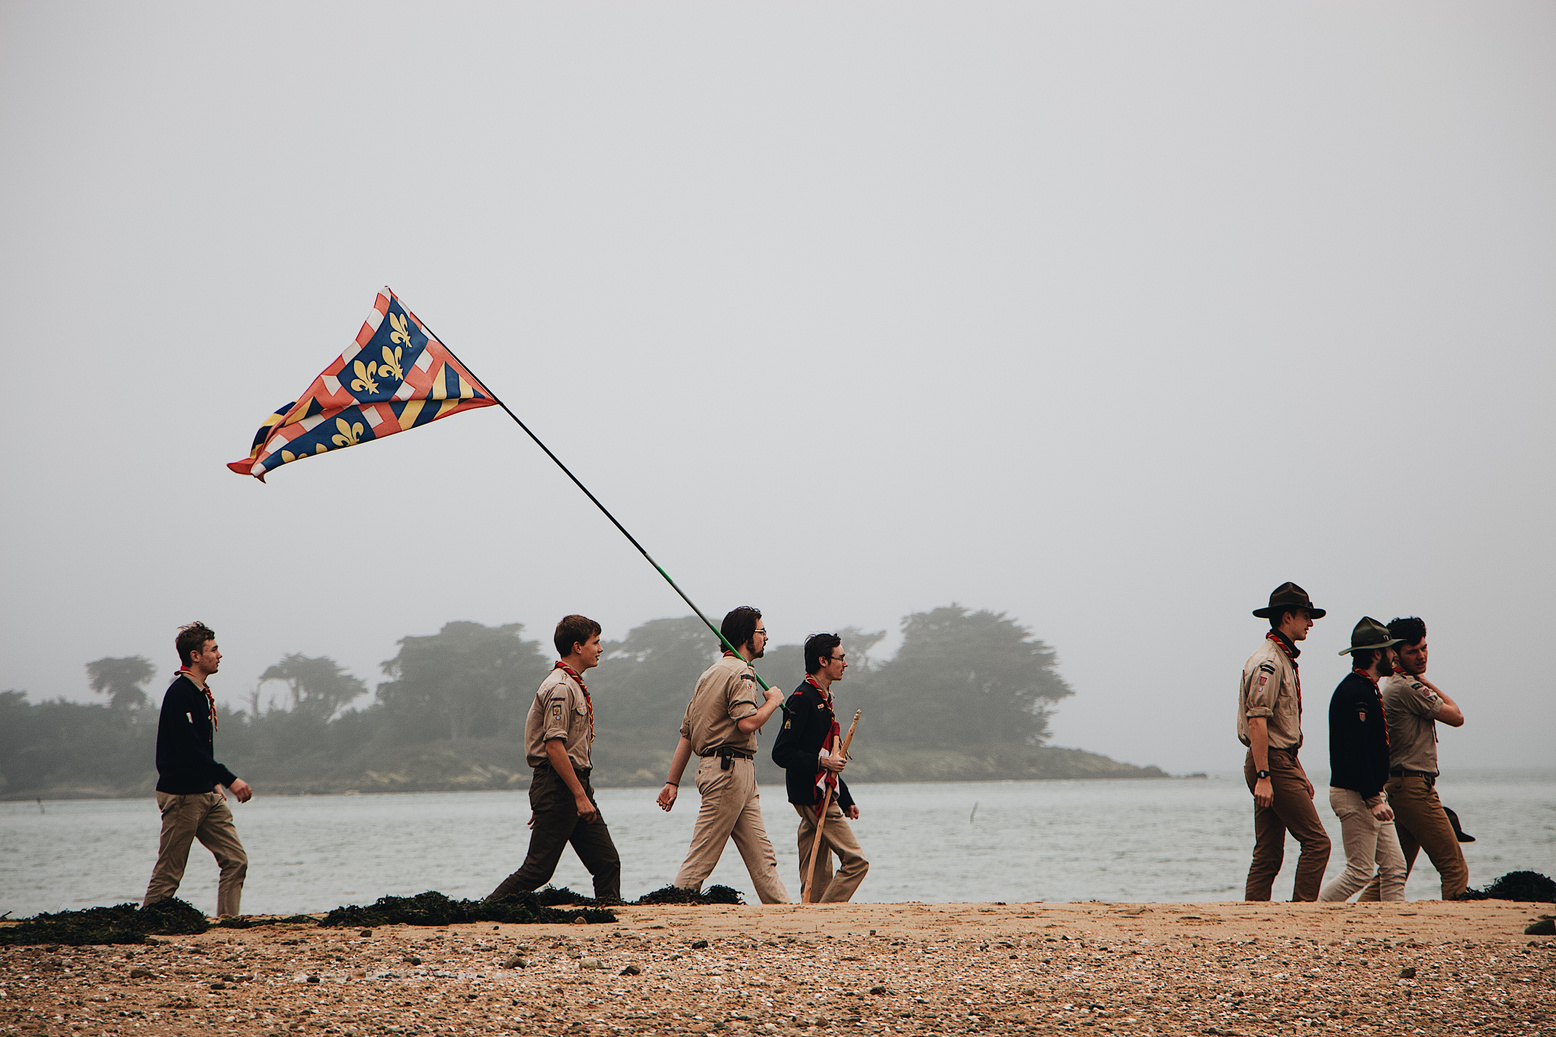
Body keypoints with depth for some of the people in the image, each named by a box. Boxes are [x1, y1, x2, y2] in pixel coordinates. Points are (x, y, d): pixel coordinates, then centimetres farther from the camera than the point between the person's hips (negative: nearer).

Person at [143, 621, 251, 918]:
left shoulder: (201, 693, 15)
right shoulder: (179, 693, -15)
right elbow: (189, 749, -23)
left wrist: (215, 783, 13)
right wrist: (229, 779, -24)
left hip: (207, 795, 9)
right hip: (182, 795, -9)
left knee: (236, 861, 1)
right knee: (168, 874, -4)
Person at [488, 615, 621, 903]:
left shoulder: (574, 686, 19)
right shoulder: (561, 688, -14)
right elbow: (554, 746, -21)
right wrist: (580, 795, -23)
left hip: (576, 783, 10)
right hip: (558, 784, -10)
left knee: (607, 863, 4)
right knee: (539, 868, -9)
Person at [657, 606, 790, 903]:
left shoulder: (711, 673, 21)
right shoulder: (741, 673, -9)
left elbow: (686, 733, 19)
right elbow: (747, 722, -24)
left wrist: (673, 782, 18)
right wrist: (772, 701, -5)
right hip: (731, 768, -10)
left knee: (761, 856, 7)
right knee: (702, 855, -9)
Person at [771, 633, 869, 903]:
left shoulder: (821, 698, 19)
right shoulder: (802, 698, -13)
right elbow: (781, 753, -17)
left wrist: (846, 800, 24)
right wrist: (821, 761, -23)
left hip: (823, 796, 10)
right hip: (813, 798, -10)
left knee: (819, 875, 7)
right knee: (856, 861, -11)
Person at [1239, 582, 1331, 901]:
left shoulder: (1284, 660, 20)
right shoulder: (1268, 662, -13)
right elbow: (1256, 721, -21)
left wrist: (1299, 772, 22)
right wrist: (1263, 776, -25)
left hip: (1282, 760, 10)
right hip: (1271, 764, -10)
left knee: (1268, 854, 7)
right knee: (1316, 841, -11)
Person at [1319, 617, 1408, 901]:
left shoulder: (1366, 689, 17)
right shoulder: (1355, 692, -17)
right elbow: (1354, 752, -24)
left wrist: (1378, 794, 18)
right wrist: (1373, 799, -26)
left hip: (1371, 794, 11)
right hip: (1354, 795, -11)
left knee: (1394, 867, 7)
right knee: (1360, 872, -9)